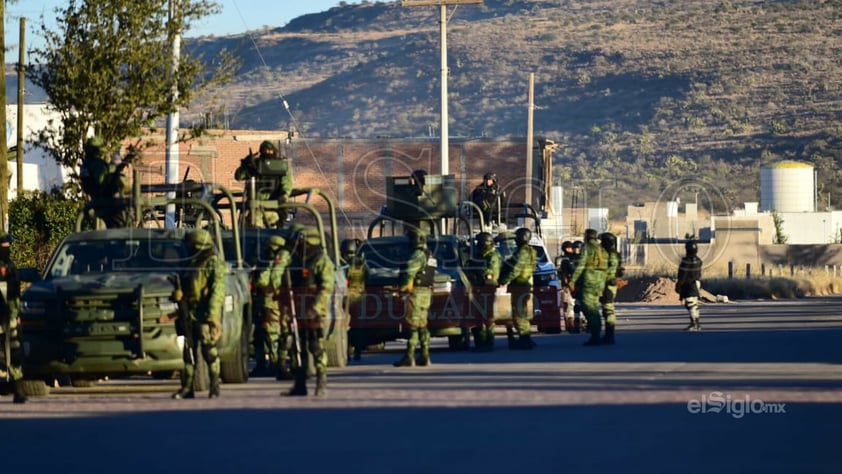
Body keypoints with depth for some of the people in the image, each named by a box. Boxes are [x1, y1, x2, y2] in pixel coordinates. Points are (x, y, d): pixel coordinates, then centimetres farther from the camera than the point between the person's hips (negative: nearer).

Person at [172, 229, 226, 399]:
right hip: (189, 314, 8)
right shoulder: (193, 264, 20)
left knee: (209, 350, -8)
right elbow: (185, 287, 28)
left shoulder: (214, 264, -6)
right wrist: (179, 293, 5)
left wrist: (212, 315, -21)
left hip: (205, 315, -8)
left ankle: (215, 387, -3)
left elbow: (217, 291, -13)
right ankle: (187, 387, 11)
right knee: (189, 352, 8)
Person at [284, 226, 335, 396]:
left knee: (317, 348, -8)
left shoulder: (322, 261, -6)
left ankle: (322, 384, -5)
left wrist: (315, 308, -24)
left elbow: (326, 288, -14)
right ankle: (299, 385, 12)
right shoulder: (297, 260, 17)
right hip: (298, 312, 7)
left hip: (315, 312, -7)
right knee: (298, 349, 8)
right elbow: (289, 286, 22)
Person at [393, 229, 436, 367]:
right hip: (426, 292, 10)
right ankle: (424, 356, 13)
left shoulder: (418, 255, -13)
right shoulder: (429, 255, 19)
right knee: (422, 326, 12)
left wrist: (401, 287, -5)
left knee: (413, 325, -11)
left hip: (416, 293, -10)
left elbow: (409, 273, -20)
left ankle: (409, 357, -13)